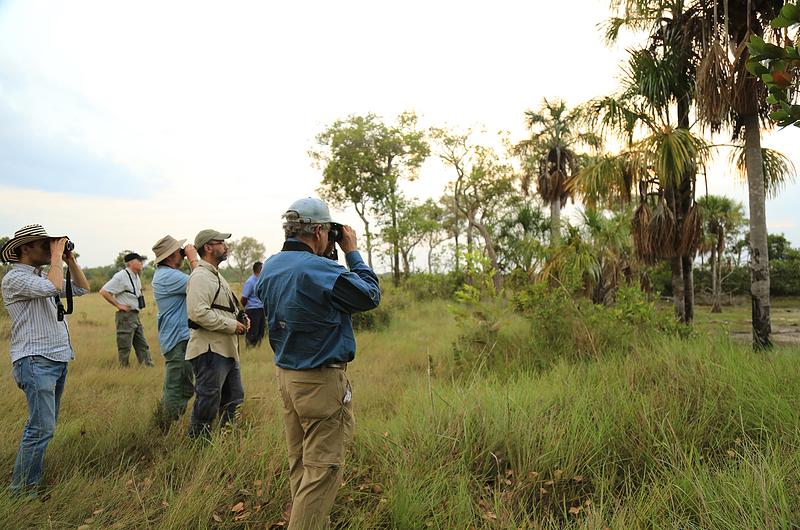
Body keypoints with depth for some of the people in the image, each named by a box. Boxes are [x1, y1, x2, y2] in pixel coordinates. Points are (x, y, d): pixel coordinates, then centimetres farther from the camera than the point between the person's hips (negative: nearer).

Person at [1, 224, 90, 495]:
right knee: (42, 428, -10)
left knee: (44, 425, 14)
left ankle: (33, 477, 25)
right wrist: (56, 256, -15)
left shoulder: (41, 277, 16)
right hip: (35, 362, -9)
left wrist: (70, 260, 10)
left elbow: (82, 288, 22)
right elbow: (53, 287, -29)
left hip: (58, 360, 9)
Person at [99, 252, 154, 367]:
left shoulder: (136, 277, 12)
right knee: (125, 348, -1)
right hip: (125, 316, -9)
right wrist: (118, 305, -16)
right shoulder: (121, 276, -15)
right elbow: (103, 291, -20)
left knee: (143, 345, 9)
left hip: (135, 316, 9)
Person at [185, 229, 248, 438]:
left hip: (227, 350, 10)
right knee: (207, 402, -2)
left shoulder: (216, 275, 20)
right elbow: (199, 313, -25)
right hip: (209, 350, -10)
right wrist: (232, 325, -18)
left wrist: (240, 320, 11)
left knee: (234, 402, 17)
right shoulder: (200, 276, -13)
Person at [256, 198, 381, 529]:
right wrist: (352, 253, -2)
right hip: (321, 380, -9)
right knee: (322, 469, 3)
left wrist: (324, 256, 10)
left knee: (299, 464, 21)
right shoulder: (320, 269, -22)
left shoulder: (270, 267, 3)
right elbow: (371, 296, -11)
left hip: (285, 374, 9)